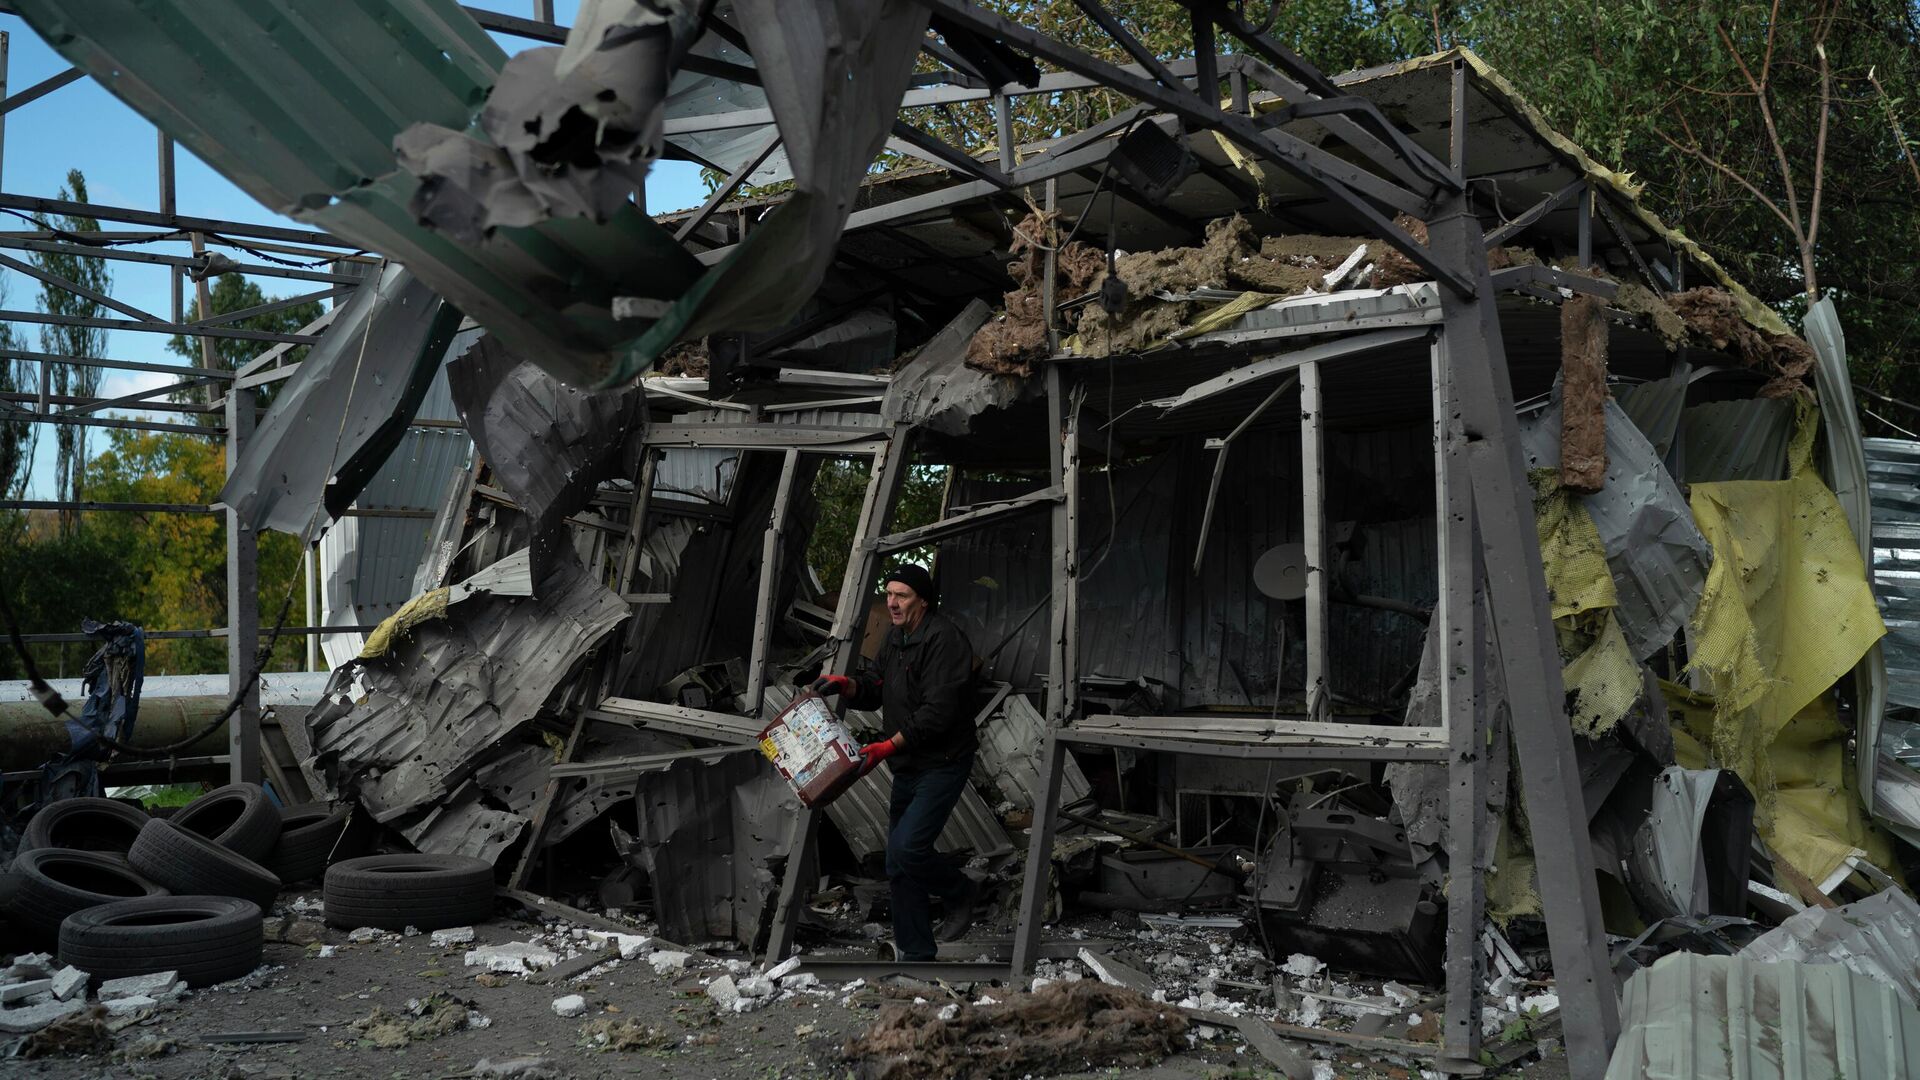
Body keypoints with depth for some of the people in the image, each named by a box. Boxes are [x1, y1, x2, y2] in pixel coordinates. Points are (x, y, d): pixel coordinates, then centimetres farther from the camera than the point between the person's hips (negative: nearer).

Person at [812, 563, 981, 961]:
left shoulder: (944, 639, -19)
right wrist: (845, 685, -9)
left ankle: (961, 893, 10)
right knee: (899, 865, 9)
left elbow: (938, 712, -26)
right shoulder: (896, 638, 12)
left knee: (907, 850, -19)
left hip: (942, 764, -9)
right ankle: (916, 952, 20)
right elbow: (873, 689, 13)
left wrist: (886, 747, -28)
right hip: (908, 765, 9)